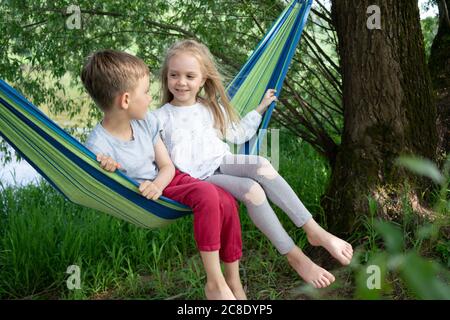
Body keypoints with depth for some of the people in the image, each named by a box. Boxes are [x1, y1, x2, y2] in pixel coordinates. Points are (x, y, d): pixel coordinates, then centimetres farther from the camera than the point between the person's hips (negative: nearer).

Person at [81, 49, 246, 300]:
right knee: (207, 194, -27)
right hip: (145, 200, -6)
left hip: (165, 181, 6)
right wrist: (106, 174, -38)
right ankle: (215, 283, -18)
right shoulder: (99, 147, -26)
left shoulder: (146, 121, -7)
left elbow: (167, 166, -3)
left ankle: (233, 279, 6)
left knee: (226, 201, -10)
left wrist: (156, 185, -25)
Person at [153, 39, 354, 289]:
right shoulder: (160, 118, -1)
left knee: (261, 165, -30)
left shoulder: (212, 108, 15)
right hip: (200, 179, -4)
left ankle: (314, 230, -30)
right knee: (251, 189, -31)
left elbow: (237, 135, 26)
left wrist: (260, 108, 26)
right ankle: (294, 256, -23)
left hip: (223, 163, 4)